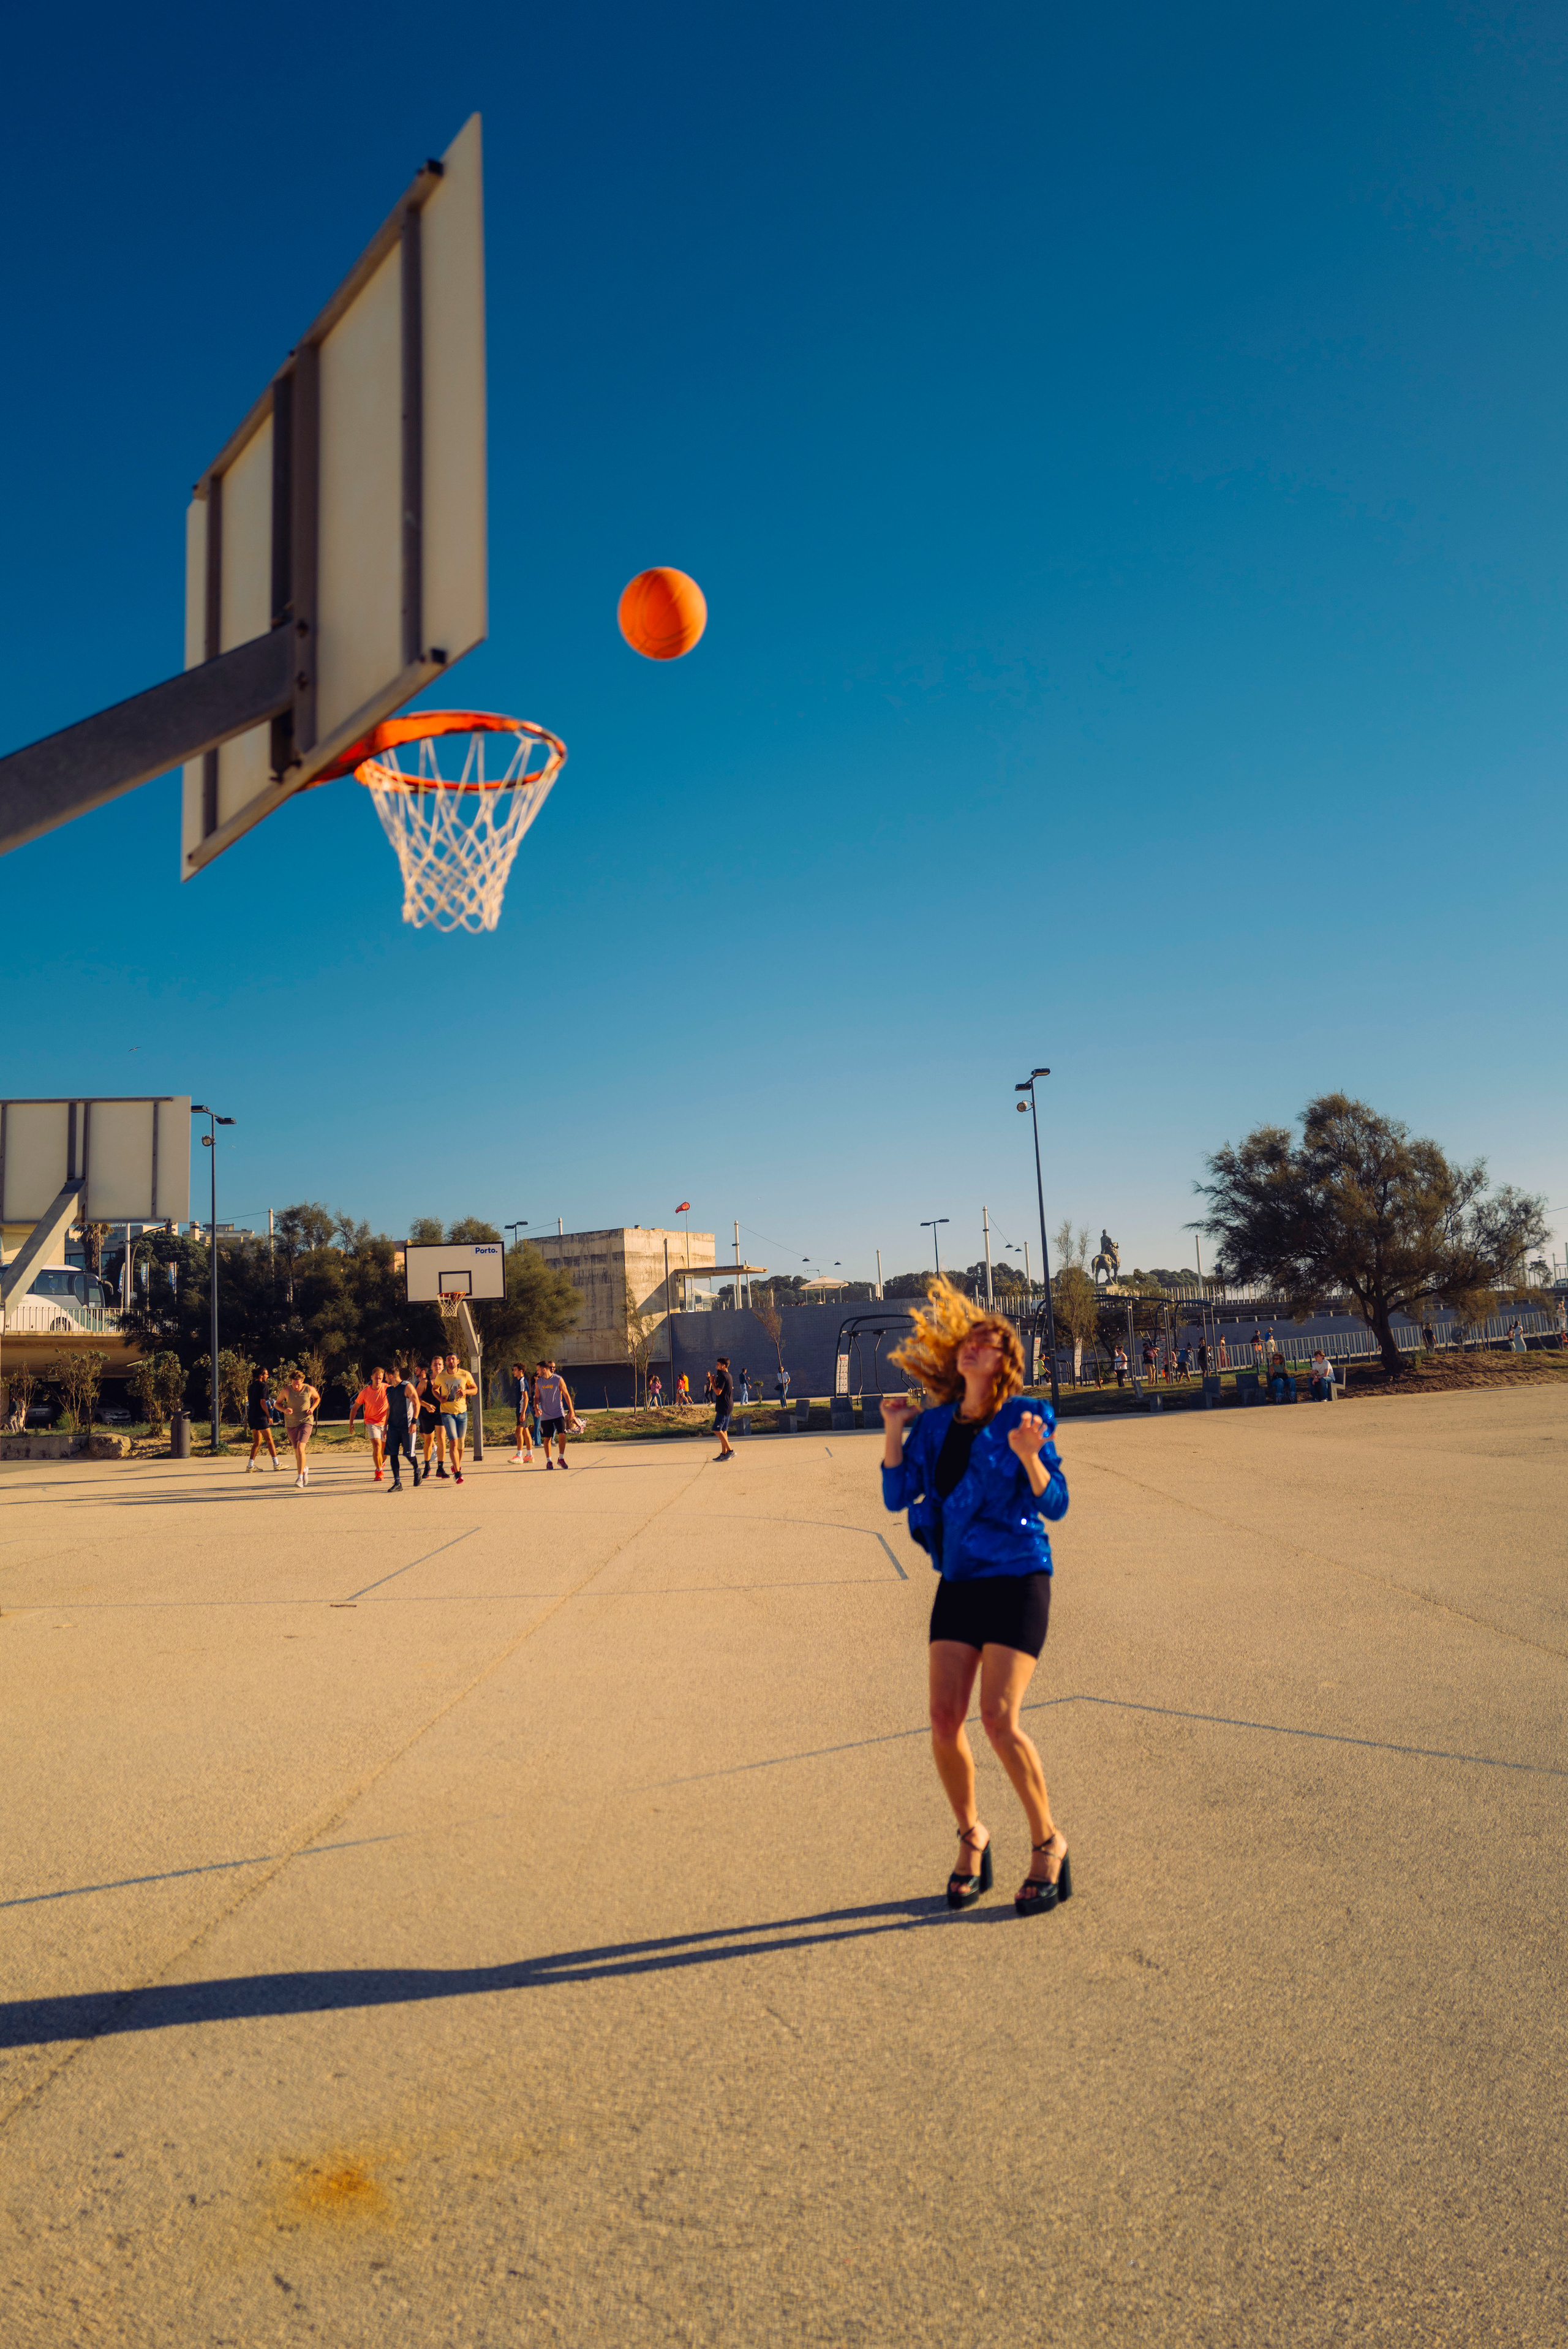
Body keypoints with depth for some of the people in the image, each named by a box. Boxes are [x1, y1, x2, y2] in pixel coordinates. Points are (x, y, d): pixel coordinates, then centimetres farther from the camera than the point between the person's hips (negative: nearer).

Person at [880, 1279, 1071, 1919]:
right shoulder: (935, 1424, 7)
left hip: (1016, 1580, -4)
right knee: (944, 1720, -3)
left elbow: (1055, 1505, -10)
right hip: (959, 1583, 5)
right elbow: (898, 1496, 5)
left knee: (999, 1719, -13)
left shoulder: (1025, 1418, -7)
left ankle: (1048, 1843, 9)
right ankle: (971, 1836, 22)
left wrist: (1029, 1456, -27)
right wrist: (893, 1433, -3)